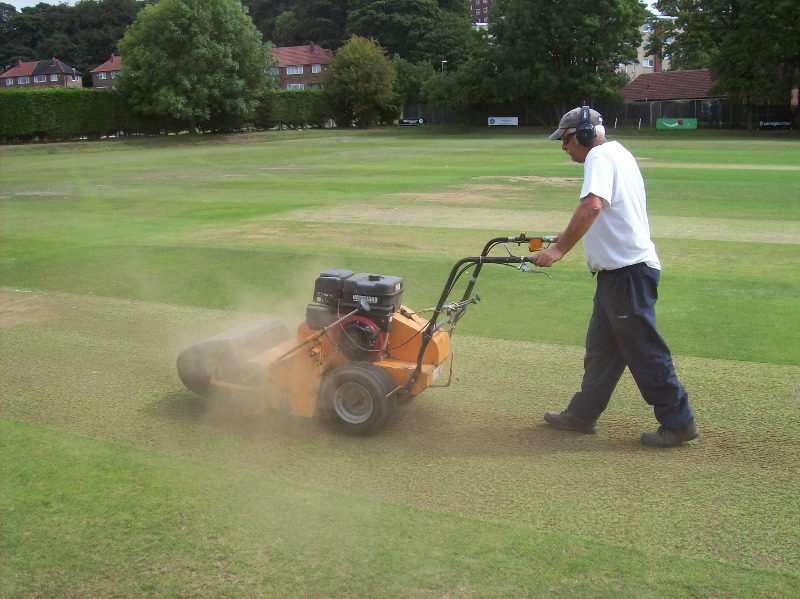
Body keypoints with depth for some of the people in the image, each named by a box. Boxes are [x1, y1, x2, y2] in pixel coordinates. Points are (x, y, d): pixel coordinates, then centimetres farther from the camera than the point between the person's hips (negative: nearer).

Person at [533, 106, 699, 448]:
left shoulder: (600, 156, -12)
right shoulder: (618, 153, 20)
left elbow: (591, 205, -30)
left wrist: (560, 249, -28)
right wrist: (563, 238, 33)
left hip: (628, 271, -11)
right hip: (621, 269, 11)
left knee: (644, 350, -2)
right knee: (601, 347, 16)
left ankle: (678, 423, 8)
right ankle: (583, 414, 27)